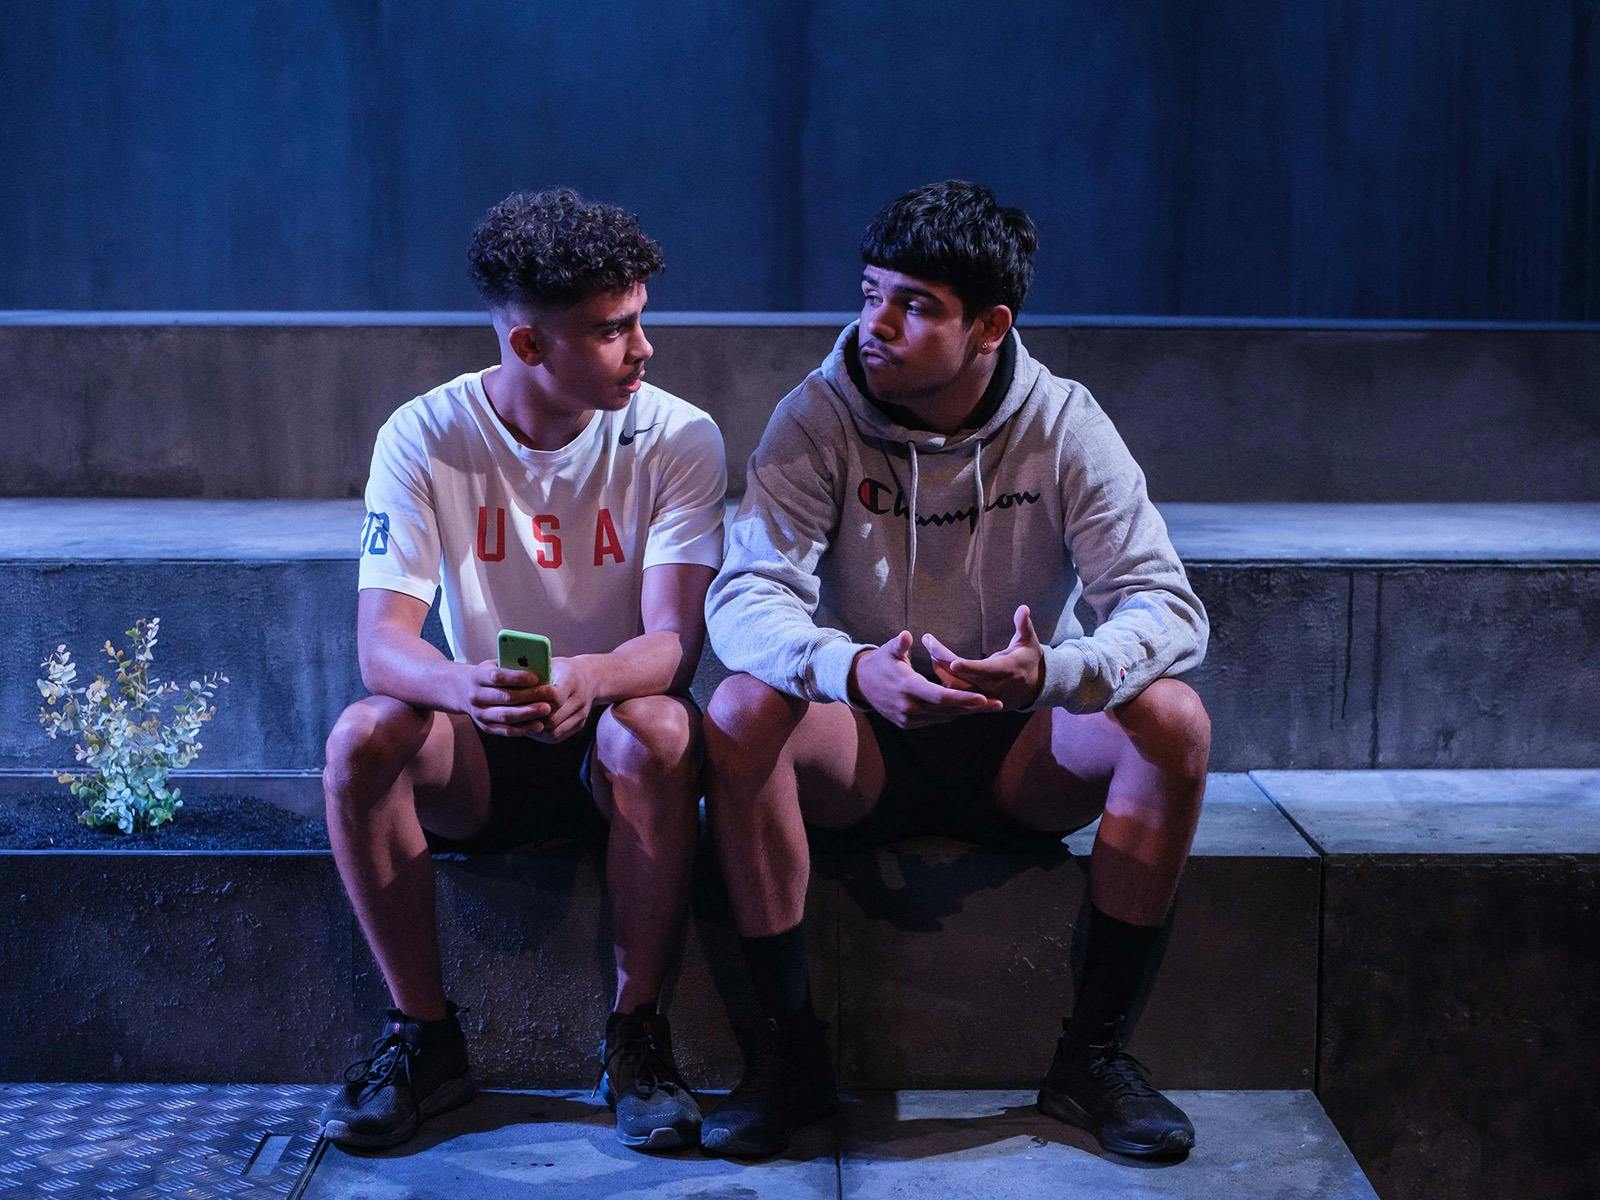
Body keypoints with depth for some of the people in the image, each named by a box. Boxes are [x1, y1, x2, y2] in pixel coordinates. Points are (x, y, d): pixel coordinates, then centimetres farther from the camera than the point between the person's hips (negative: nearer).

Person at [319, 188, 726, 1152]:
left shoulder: (678, 440, -11)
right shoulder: (424, 439, -9)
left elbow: (673, 642, -20)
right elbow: (383, 641, -18)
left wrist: (590, 679, -45)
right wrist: (464, 687, -43)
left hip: (612, 732, -1)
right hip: (481, 748, 1)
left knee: (655, 730, -34)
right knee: (362, 738, -28)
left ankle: (638, 1032, -18)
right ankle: (426, 1035, -11)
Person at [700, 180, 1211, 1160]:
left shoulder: (1062, 427, -8)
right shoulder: (818, 418, -10)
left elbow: (1168, 607, -17)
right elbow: (746, 597, -22)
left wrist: (1052, 672, -40)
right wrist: (854, 670, -44)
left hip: (1017, 753, 1)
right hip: (862, 748, 0)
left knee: (1173, 718, -26)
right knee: (743, 712, -30)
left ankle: (1096, 1051, -13)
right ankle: (793, 1047, -17)